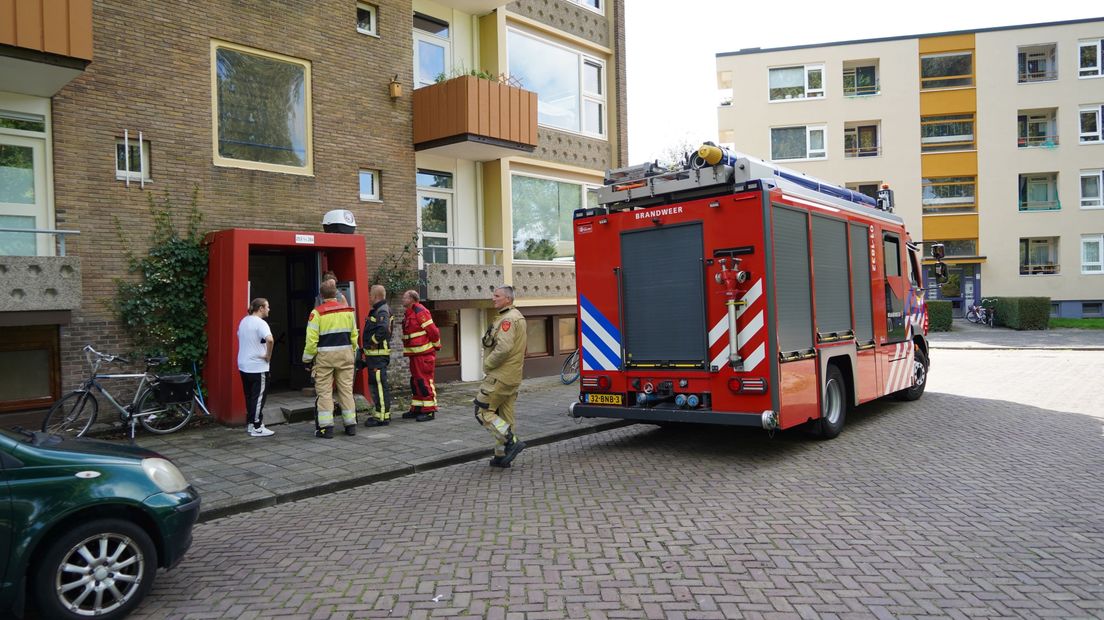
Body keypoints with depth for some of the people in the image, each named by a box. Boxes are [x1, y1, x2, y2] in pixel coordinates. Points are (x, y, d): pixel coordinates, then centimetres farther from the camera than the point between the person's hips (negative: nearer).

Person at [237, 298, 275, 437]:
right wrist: (268, 355, -21)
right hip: (258, 367, -9)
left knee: (249, 396, 17)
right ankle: (257, 428, 1)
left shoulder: (244, 320, 10)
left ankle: (250, 424, 24)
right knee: (259, 397, -2)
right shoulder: (260, 323, -17)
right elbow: (269, 339, -34)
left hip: (243, 365, 9)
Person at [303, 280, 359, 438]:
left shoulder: (317, 312, -9)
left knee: (324, 392, 3)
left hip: (325, 356, -4)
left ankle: (326, 427, 0)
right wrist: (353, 353, 21)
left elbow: (311, 338, -11)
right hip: (345, 355, 4)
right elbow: (354, 335, 9)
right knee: (346, 390, 10)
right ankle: (351, 425, 13)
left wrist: (307, 358, 0)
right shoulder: (348, 311, 4)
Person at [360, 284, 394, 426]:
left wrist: (373, 341, -21)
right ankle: (379, 413, 25)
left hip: (378, 355, -11)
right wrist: (365, 348, 20)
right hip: (374, 355, 11)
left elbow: (383, 329, -34)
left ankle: (382, 417, -5)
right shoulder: (377, 310, 18)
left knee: (379, 385, -8)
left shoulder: (382, 311, -16)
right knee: (374, 384, 17)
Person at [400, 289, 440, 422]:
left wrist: (436, 346, -6)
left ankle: (429, 411, -3)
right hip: (414, 354, 10)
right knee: (415, 381, 14)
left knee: (425, 381, -8)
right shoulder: (408, 314, 16)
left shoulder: (420, 312, -15)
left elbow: (433, 331, -17)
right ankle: (416, 409, 23)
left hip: (424, 354, -10)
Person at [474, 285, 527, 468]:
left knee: (483, 411, -4)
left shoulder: (508, 318, -16)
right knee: (505, 416, 12)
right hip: (513, 376, 10)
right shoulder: (517, 317, 17)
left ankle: (512, 441, -10)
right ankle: (502, 456, 16)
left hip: (500, 376, -10)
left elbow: (503, 348, -27)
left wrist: (487, 365, -13)